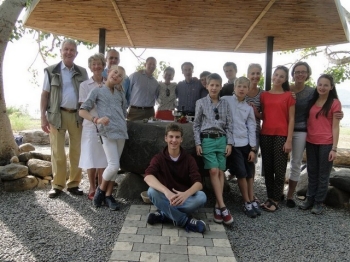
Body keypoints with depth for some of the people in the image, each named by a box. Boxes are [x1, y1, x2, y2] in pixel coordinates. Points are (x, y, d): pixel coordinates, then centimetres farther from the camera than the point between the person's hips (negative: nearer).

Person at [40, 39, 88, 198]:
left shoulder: (82, 72, 10)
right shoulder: (51, 71, 4)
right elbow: (45, 94, 2)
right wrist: (43, 117, -6)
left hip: (77, 115, 2)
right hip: (57, 115, -2)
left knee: (77, 151, 5)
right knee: (57, 151, 3)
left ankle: (74, 183, 16)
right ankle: (57, 184, 14)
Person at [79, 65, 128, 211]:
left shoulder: (120, 94, 19)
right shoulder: (97, 91, 6)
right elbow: (82, 111, -1)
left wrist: (122, 125, 13)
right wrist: (96, 120, -15)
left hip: (121, 131, 5)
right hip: (107, 132, -5)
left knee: (115, 166, 6)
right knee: (114, 165, -12)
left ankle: (108, 195, 17)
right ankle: (101, 189, 13)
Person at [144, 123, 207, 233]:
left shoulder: (189, 159, -4)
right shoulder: (159, 158, -6)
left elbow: (198, 183, -17)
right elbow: (148, 176, -27)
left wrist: (186, 194, -41)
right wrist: (167, 192, -46)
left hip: (184, 198, 1)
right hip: (165, 199, 0)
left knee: (201, 197, -29)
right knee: (152, 191, -32)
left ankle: (164, 214, -19)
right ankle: (185, 221, -25)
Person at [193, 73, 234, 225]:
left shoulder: (225, 104, 9)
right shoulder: (201, 103, 3)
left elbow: (229, 125, 8)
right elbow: (196, 125, 3)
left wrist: (229, 143, 0)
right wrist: (198, 143, -3)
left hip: (221, 139, 3)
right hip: (207, 139, -2)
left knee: (221, 171, 0)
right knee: (214, 171, -10)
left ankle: (218, 205, 6)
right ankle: (222, 206, -7)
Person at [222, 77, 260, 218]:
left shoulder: (249, 108, 11)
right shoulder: (225, 100, -1)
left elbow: (251, 128, 9)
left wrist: (253, 148, 4)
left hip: (246, 143, 4)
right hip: (233, 143, -4)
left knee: (250, 173, 8)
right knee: (241, 173, -2)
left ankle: (252, 201, 21)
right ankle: (247, 203, 13)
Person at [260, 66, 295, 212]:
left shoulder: (288, 95, 1)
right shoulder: (264, 95, 10)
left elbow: (291, 119, -2)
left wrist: (289, 140, -8)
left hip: (281, 136, -3)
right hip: (265, 135, 3)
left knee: (279, 169, 1)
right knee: (267, 168, 9)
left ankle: (275, 200, 13)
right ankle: (270, 197, 21)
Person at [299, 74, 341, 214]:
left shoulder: (335, 103, -5)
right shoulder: (312, 101, 8)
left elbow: (335, 127, -7)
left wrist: (334, 148, -11)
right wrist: (305, 140, 1)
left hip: (326, 144, -4)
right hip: (311, 142, 4)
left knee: (323, 174, 7)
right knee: (312, 172, 14)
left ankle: (319, 202, 18)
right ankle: (310, 198, 25)